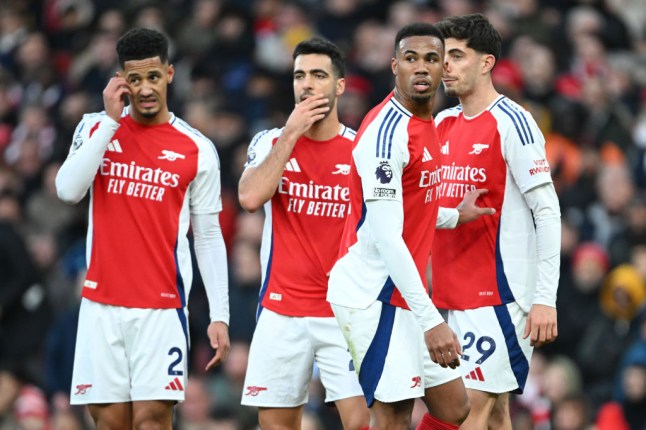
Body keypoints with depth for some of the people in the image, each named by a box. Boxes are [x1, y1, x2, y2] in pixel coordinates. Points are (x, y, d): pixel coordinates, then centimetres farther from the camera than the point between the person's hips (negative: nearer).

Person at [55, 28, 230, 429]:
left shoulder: (198, 150, 2)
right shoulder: (95, 128, 7)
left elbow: (209, 238, 5)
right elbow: (68, 190, -10)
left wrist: (220, 316, -1)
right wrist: (111, 120, -10)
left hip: (162, 307, -2)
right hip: (102, 305, 2)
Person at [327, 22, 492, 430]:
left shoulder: (427, 126, 11)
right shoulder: (388, 131, -19)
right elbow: (385, 237, -25)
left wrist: (454, 216, 34)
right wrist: (430, 320, -28)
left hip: (406, 294, 10)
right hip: (374, 296, -10)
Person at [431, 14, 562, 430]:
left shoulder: (511, 122, -9)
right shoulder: (442, 124, 13)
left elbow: (548, 212, -13)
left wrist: (545, 299, -18)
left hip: (499, 297, -7)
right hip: (454, 296, 7)